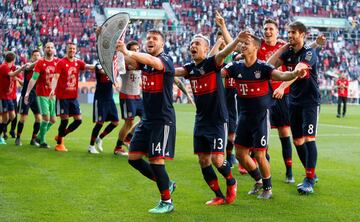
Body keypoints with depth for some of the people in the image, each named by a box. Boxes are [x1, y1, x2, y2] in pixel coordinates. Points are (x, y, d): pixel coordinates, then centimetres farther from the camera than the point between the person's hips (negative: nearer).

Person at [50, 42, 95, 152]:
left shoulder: (78, 63, 9)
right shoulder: (61, 63, -7)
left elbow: (88, 66, -3)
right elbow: (55, 77, -15)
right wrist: (52, 89, -30)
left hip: (73, 97, 5)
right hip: (62, 96, -5)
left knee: (78, 120, 3)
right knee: (64, 120, -5)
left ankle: (61, 136, 23)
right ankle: (59, 143, 13)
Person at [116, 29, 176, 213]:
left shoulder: (166, 60, -13)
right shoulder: (144, 60, 9)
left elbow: (153, 62, -36)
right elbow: (129, 62, -12)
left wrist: (127, 52, -48)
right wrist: (122, 53, -33)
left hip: (163, 120, -8)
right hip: (147, 119, 8)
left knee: (156, 160, -10)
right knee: (133, 157, 8)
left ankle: (167, 202, 6)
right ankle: (166, 183, 25)